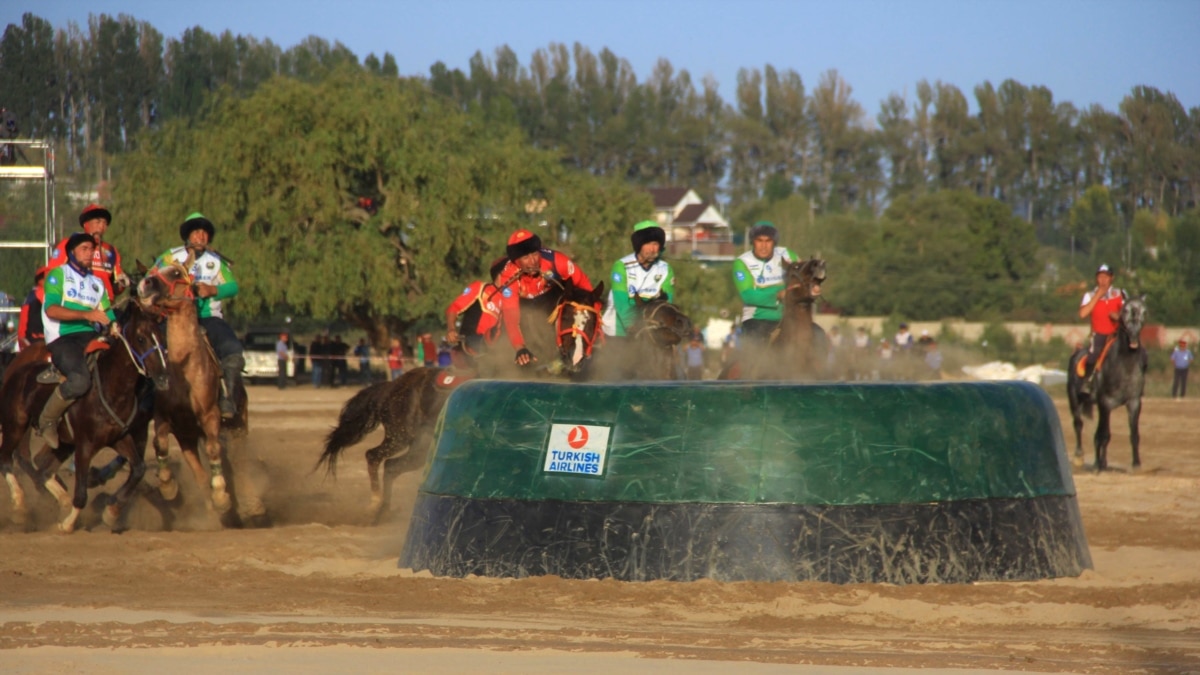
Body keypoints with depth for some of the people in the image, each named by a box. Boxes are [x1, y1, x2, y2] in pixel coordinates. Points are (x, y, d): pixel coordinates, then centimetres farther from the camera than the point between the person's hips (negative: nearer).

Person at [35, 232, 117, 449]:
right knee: (79, 380, -32)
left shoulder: (97, 283, 24)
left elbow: (108, 317, 22)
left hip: (92, 337, 7)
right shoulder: (58, 275, 5)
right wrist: (87, 315, -20)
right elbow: (51, 310, -11)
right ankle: (47, 421, -11)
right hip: (63, 339, -7)